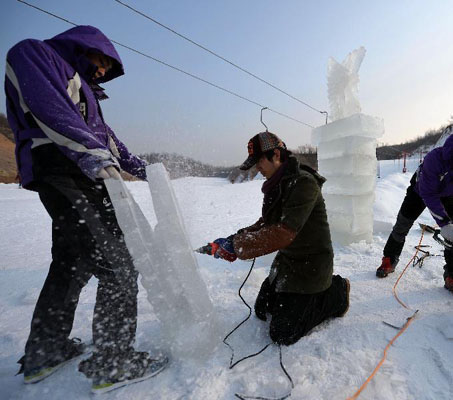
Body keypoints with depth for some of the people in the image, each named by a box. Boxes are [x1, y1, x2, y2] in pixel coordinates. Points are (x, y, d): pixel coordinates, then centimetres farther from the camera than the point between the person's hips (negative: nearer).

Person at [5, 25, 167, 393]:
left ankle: (44, 353, 33)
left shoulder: (81, 88, 31)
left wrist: (142, 169, 27)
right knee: (117, 267, -10)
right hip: (66, 178, -10)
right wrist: (90, 154, -28)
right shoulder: (34, 53, 5)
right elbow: (46, 105, -15)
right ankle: (113, 364, 4)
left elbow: (104, 134, 30)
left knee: (71, 265, 17)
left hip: (84, 179, 10)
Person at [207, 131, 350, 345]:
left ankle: (335, 293, 13)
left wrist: (237, 245, -27)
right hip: (286, 260, 9)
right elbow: (265, 224, 8)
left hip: (309, 265, -9)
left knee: (282, 334, -2)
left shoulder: (304, 183, -25)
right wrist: (234, 240, -6)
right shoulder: (276, 185, 4)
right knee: (262, 310, 20)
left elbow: (284, 233, -33)